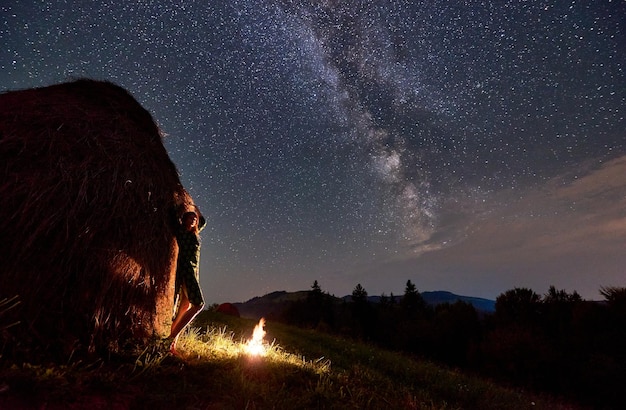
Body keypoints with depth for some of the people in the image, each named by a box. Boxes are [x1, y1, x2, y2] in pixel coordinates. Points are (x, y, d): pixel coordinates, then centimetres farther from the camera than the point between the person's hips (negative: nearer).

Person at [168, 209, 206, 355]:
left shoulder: (194, 233, 17)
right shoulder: (181, 231, 0)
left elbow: (203, 220, 33)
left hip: (193, 271, 8)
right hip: (185, 269, -8)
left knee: (185, 307, 7)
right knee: (198, 304, -15)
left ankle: (173, 344, 12)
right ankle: (172, 337, -13)